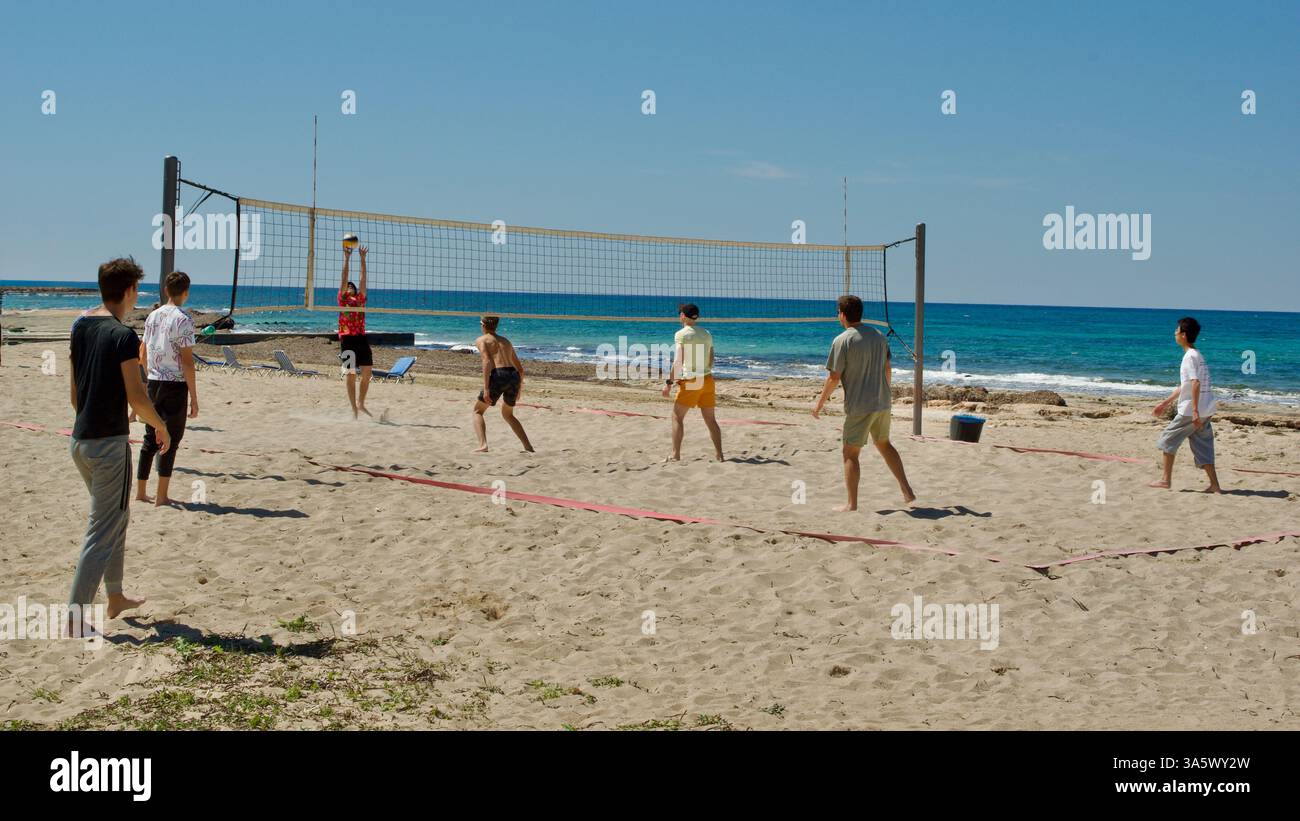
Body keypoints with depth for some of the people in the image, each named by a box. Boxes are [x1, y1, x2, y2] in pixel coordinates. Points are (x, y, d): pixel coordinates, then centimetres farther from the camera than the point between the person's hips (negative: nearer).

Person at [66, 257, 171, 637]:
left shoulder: (80, 326, 7)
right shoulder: (123, 335, -17)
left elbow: (74, 388, 15)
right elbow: (136, 396, -18)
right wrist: (162, 427, -4)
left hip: (80, 440, 8)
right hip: (109, 443, -8)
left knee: (116, 516, 23)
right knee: (102, 531, -2)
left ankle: (115, 597, 33)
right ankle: (75, 618, -3)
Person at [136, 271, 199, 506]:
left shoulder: (153, 316, 9)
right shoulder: (184, 320, -12)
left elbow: (144, 354, 14)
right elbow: (187, 361, -15)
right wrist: (194, 398, -11)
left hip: (153, 382, 6)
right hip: (175, 384, -6)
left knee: (151, 438, 14)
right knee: (170, 440, 0)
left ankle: (140, 492, 19)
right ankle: (161, 497, 1)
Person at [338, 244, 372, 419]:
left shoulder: (361, 298, 17)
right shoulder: (342, 298, 8)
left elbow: (363, 278, 13)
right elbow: (344, 278, 2)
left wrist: (363, 259, 9)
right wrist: (346, 258, -2)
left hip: (361, 337, 4)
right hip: (347, 338, -4)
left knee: (367, 373, 2)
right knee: (351, 375, -2)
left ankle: (361, 403, 22)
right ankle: (354, 410, 2)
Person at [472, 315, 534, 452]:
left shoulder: (481, 340, 10)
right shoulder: (506, 341, 28)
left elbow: (487, 362, -9)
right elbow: (520, 368, 28)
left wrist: (486, 388, -14)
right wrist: (518, 389, 39)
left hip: (498, 376, -5)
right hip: (514, 376, 5)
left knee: (477, 411, 14)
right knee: (508, 414, 28)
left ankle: (482, 445, -8)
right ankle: (528, 446, 18)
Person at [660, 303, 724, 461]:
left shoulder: (681, 334, -8)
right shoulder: (707, 334, 11)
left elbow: (678, 361, -14)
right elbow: (711, 360, 14)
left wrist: (669, 382, -11)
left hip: (690, 381, -6)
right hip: (707, 379, 6)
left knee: (677, 416, 4)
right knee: (710, 419, 11)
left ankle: (675, 454, -1)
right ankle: (719, 454, 11)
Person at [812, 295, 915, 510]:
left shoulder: (842, 341, -13)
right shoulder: (878, 335, 8)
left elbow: (834, 377, -13)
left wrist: (820, 402, -2)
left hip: (859, 406, -7)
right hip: (882, 403, 7)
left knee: (850, 453, 3)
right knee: (884, 444, 23)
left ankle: (852, 504, 2)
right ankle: (907, 491, 22)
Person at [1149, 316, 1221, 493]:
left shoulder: (1190, 356, -13)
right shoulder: (1196, 355, 18)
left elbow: (1195, 383, -24)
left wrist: (1195, 410, -28)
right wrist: (1166, 402, 29)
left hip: (1191, 410, -9)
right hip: (1205, 410, 9)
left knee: (1168, 438, 3)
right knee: (1202, 447, 9)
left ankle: (1166, 480, 6)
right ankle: (1214, 485, 4)